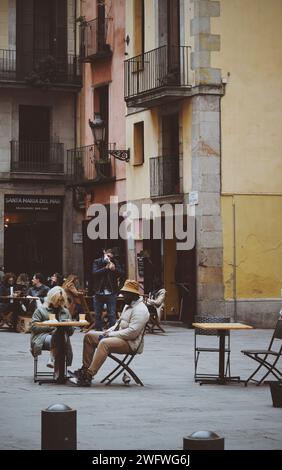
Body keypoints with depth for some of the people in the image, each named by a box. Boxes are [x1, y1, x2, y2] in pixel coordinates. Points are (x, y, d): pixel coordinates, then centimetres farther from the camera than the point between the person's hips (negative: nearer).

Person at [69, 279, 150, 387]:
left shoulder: (140, 310, -16)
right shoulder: (128, 305, 18)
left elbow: (132, 332, -25)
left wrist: (111, 334, -19)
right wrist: (108, 331, 7)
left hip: (131, 343, -11)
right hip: (118, 337, 11)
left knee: (104, 343, -36)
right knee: (89, 336, 7)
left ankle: (87, 377, -40)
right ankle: (85, 368, 6)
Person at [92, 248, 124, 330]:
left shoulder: (115, 262, 5)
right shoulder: (97, 262, 3)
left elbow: (121, 273, -4)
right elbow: (95, 273, -13)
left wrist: (114, 269, -22)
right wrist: (106, 268, -20)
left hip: (111, 293, -1)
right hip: (99, 292, 1)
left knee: (112, 315, -1)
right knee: (98, 314, 7)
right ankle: (98, 331, 16)